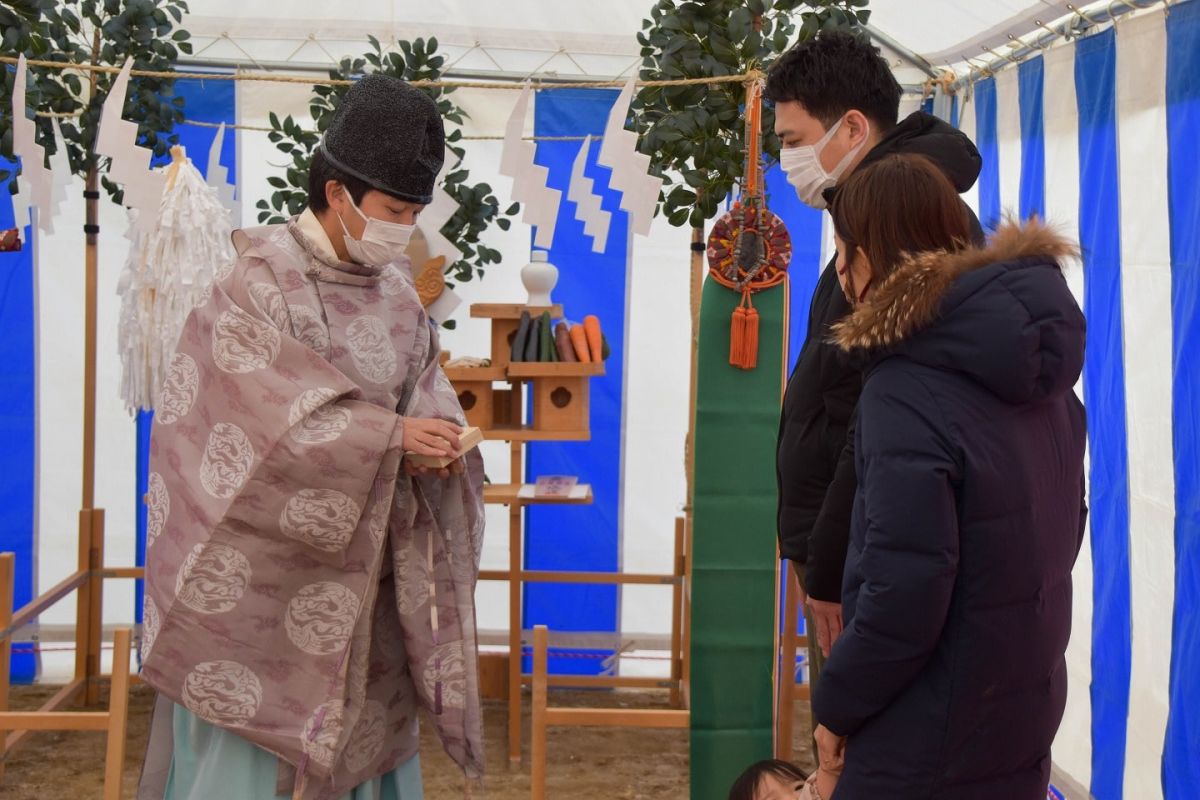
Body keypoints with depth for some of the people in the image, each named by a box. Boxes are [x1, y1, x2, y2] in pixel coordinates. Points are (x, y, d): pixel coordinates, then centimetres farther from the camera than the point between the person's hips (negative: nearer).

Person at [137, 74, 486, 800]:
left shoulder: (397, 293, 7)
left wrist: (435, 442, -12)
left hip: (362, 575, 6)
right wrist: (386, 433, -27)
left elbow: (424, 390, 11)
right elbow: (262, 404, -22)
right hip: (266, 567, -6)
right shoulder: (260, 282, -13)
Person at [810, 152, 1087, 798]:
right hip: (1026, 707, 8)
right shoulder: (1033, 363, 2)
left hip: (934, 746, -8)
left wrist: (836, 705, -10)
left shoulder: (907, 392, -23)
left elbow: (902, 599, -25)